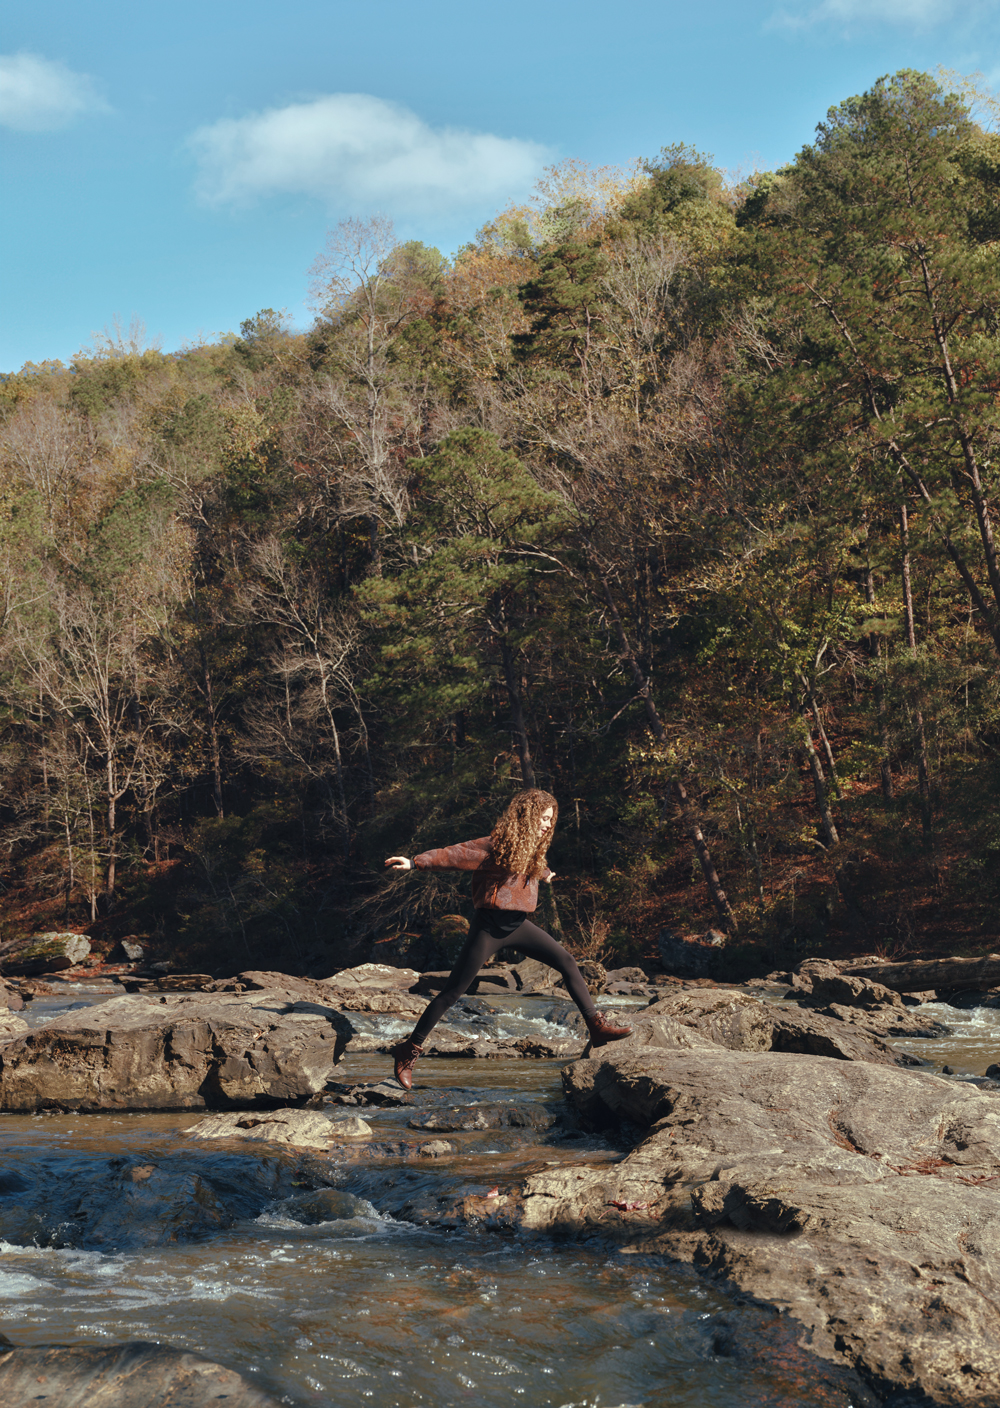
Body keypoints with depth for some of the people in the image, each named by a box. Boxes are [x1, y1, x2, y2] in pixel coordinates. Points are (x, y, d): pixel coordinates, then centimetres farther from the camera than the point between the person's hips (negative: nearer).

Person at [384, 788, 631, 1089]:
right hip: (490, 927, -7)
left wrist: (545, 873, 58)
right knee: (453, 991, -5)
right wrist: (414, 863, -34)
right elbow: (453, 855, -22)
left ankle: (597, 1027, 8)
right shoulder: (494, 846, -15)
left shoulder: (531, 848, 9)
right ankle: (408, 1053, 2)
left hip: (518, 925, 8)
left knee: (567, 962, 1)